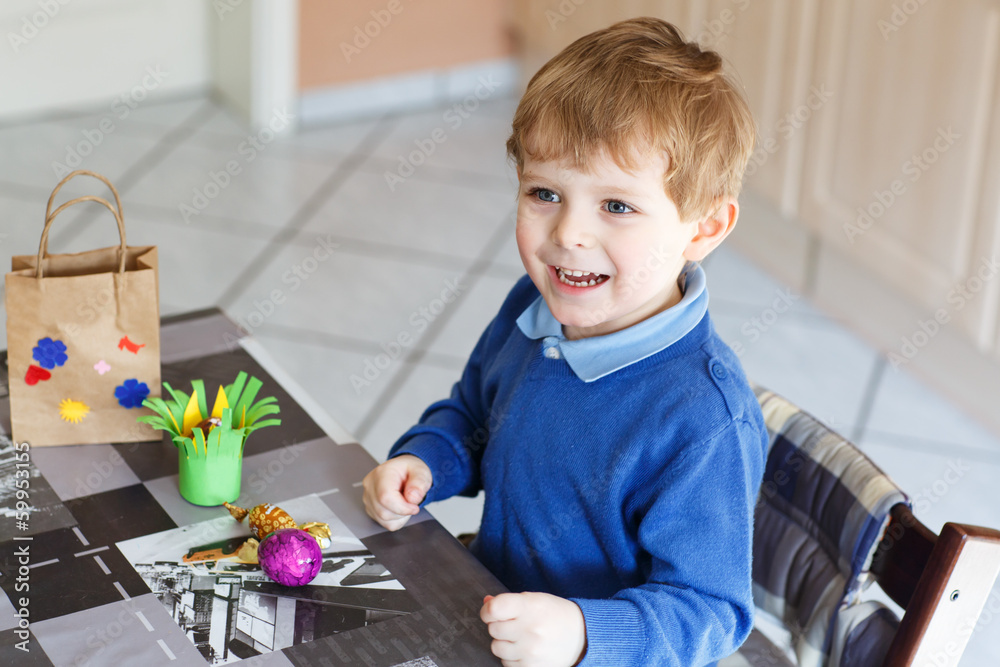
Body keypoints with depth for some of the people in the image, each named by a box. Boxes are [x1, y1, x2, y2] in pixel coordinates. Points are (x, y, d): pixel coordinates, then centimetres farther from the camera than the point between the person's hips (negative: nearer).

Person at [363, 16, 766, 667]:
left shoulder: (706, 423, -28)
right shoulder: (533, 309, -3)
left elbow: (703, 609, -24)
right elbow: (471, 415, 17)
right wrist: (422, 462, -2)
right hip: (492, 607, 7)